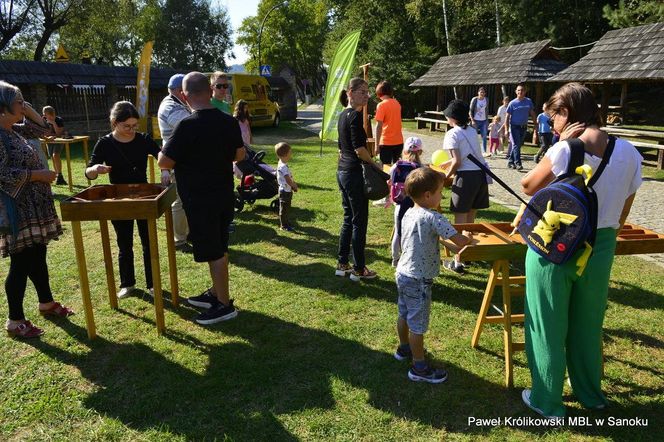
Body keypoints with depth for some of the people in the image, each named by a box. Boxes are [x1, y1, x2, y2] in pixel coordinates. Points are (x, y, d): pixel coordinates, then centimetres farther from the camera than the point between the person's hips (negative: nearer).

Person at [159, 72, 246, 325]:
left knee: (213, 252, 3)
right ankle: (216, 293, 34)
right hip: (224, 195, 7)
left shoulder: (188, 125, -20)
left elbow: (164, 162, -16)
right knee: (219, 248, 18)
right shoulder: (229, 122, 0)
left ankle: (224, 305, 14)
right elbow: (239, 155, 11)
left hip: (200, 200, -7)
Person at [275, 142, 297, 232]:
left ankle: (286, 223, 31)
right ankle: (284, 225, 10)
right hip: (285, 191, -10)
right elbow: (288, 180, -26)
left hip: (287, 191, 10)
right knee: (284, 209, 1)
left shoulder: (283, 164, 9)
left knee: (286, 208, 20)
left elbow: (289, 177, 16)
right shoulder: (283, 166, -24)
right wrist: (294, 186, -11)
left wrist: (293, 184, 6)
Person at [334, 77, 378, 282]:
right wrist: (375, 164, -8)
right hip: (355, 173, -10)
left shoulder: (343, 115, 13)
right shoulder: (355, 115, -16)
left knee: (348, 219, 16)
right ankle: (359, 269, 10)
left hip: (342, 171, 10)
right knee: (359, 221, 0)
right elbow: (359, 149, -21)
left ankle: (342, 264, 24)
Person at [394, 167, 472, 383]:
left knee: (404, 315, 25)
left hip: (403, 273, 9)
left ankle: (404, 348, 46)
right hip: (419, 280, -9)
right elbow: (460, 241, -25)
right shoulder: (433, 218, -23)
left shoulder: (408, 214, 3)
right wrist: (467, 238, -2)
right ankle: (419, 368, 16)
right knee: (418, 324, 3)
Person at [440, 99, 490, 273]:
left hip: (466, 176, -7)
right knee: (470, 217, 19)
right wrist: (447, 163, 41)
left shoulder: (452, 134, -6)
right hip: (481, 173, 7)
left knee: (460, 221, 0)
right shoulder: (472, 131, 16)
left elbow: (457, 162, -13)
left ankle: (457, 262, 4)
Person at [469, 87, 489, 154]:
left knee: (484, 137, 1)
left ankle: (484, 151, 5)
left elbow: (486, 110, 15)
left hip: (484, 121, 4)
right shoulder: (474, 99, -7)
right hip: (476, 121, -4)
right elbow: (470, 111, -7)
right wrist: (472, 120, -15)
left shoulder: (486, 100, 5)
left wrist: (487, 119, 11)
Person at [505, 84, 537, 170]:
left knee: (519, 145, 9)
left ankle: (510, 161, 20)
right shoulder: (512, 103, -6)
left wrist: (535, 124, 7)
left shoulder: (528, 101, 4)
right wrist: (506, 130, -11)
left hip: (524, 127, 4)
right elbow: (507, 117, -5)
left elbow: (532, 113, 13)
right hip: (514, 126, -4)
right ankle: (517, 163, -12)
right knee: (516, 145, -11)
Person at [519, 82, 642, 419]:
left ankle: (547, 403, 26)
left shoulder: (565, 151, -20)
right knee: (588, 326, 23)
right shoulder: (630, 154, -4)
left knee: (548, 327, 11)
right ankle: (591, 394, 42)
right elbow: (621, 216, 5)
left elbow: (528, 186, -4)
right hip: (600, 250, 5)